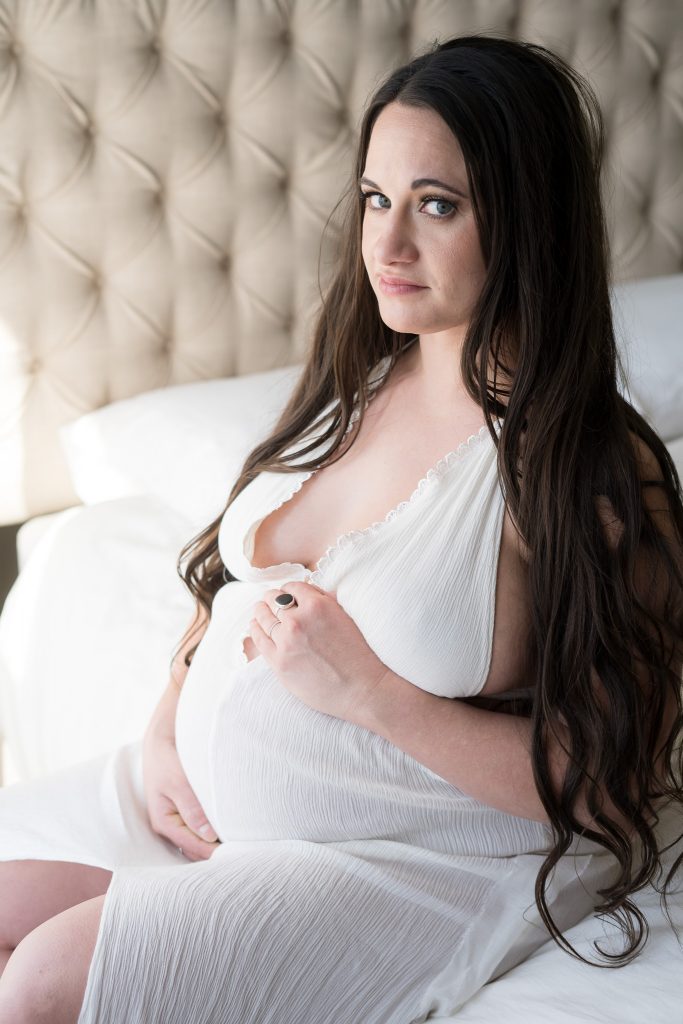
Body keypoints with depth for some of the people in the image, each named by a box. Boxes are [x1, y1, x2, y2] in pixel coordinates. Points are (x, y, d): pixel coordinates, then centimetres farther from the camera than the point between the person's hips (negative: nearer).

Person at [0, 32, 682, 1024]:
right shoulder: (357, 381, 3)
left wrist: (366, 690, -24)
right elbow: (232, 573, 14)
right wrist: (164, 730, -2)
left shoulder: (590, 469, -20)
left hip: (409, 865, -7)